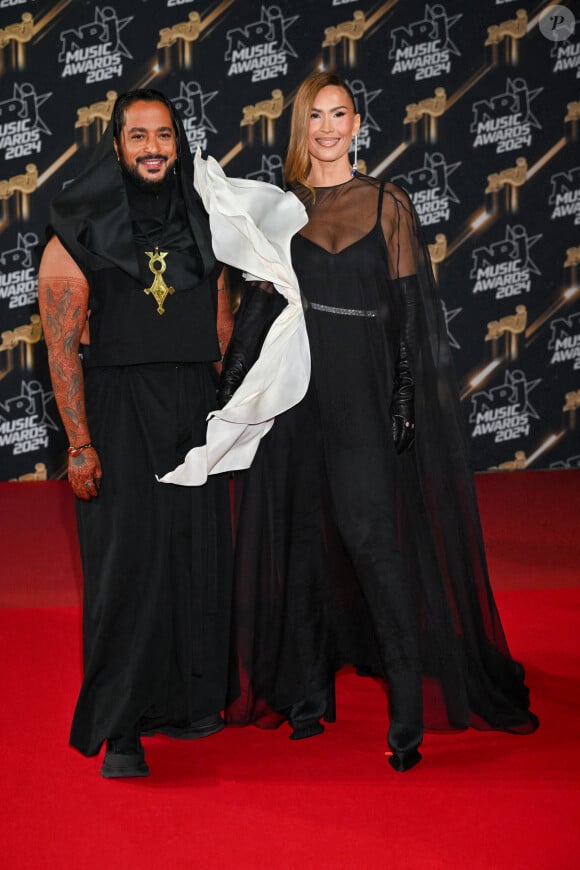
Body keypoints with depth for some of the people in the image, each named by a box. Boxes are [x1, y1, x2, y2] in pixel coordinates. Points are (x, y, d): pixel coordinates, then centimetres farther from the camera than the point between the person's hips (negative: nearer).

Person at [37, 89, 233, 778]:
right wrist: (79, 444, -14)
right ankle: (120, 731, 4)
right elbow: (62, 347, -8)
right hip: (118, 417, -5)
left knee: (197, 555, 8)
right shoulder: (80, 235, -4)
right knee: (126, 561, -4)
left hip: (193, 415, 5)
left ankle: (188, 701, 24)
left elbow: (222, 327, 18)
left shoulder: (199, 226, 11)